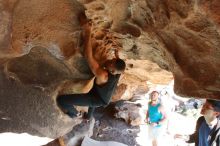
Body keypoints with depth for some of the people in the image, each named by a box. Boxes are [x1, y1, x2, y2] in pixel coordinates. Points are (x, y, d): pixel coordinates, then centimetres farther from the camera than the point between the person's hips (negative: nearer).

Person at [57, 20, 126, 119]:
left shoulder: (102, 75, -40)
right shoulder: (118, 72, -19)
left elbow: (88, 56, -47)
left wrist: (87, 32, -47)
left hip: (96, 100, -8)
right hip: (104, 100, 8)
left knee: (61, 99, -15)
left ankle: (73, 113, 16)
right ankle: (89, 116, 61)